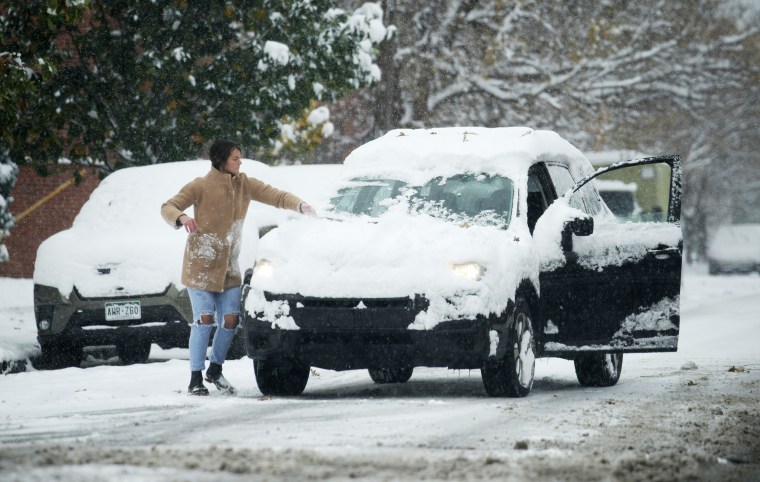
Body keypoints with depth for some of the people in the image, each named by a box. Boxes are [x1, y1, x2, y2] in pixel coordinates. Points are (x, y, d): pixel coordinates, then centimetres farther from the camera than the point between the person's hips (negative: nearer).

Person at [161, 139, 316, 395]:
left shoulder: (244, 184, 6)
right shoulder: (201, 186, -8)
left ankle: (215, 369, 20)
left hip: (229, 266, 5)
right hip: (201, 265, -5)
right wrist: (181, 218, -31)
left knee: (231, 320, -2)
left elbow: (276, 196, 5)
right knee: (204, 320, -9)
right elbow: (168, 207, -9)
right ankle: (195, 379, -1)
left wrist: (300, 205, -14)